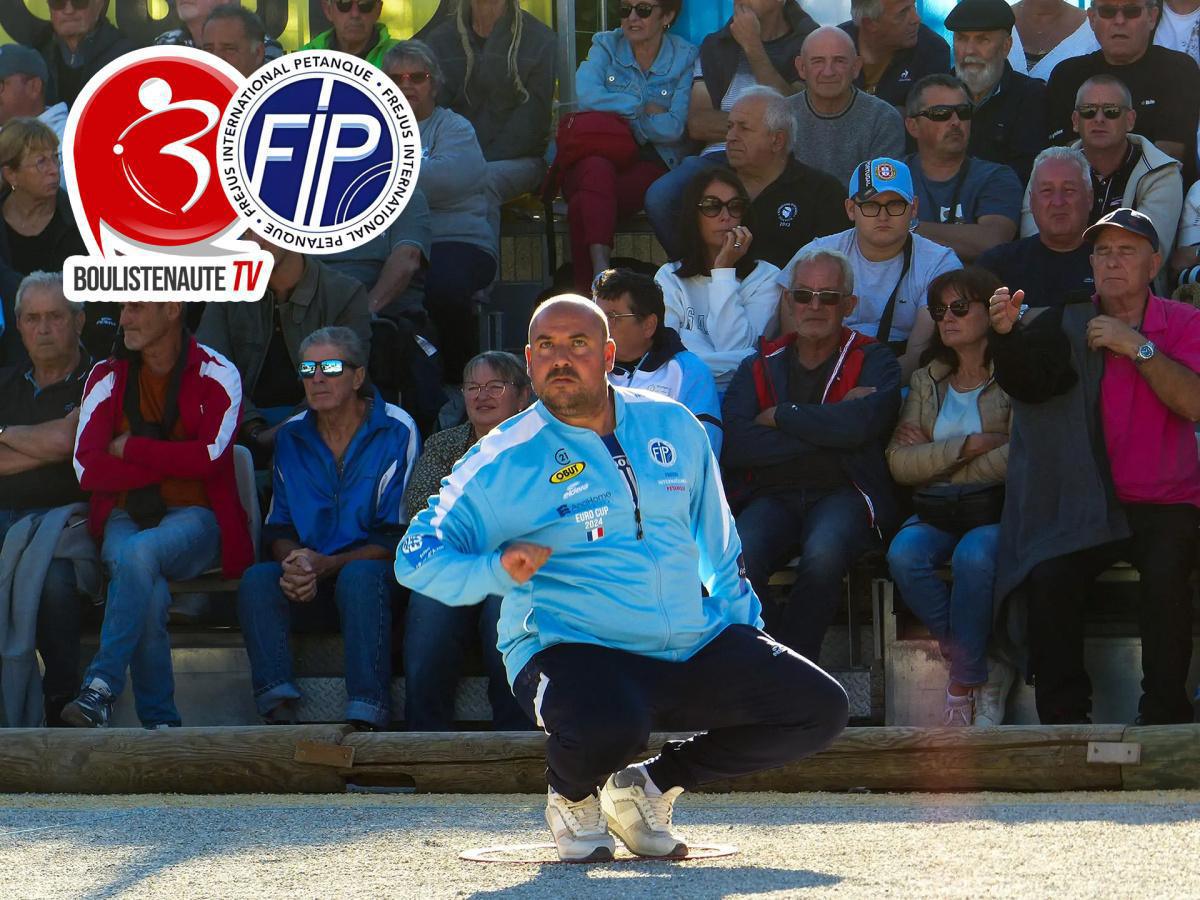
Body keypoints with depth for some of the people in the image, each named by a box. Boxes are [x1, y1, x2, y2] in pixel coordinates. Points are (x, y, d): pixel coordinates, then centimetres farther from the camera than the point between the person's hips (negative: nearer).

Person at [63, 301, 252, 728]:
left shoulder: (216, 376, 0)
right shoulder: (107, 377, 8)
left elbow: (210, 456, -16)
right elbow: (87, 468, -4)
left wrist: (130, 448, -8)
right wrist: (171, 462, -9)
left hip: (193, 519, -2)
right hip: (125, 517, 2)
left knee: (138, 552, -36)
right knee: (150, 591, -32)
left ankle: (102, 687, -36)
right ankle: (159, 720, -25)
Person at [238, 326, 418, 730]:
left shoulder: (395, 432, -2)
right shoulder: (291, 437, 12)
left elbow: (398, 536, -7)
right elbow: (277, 529, 12)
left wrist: (326, 565, -19)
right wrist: (293, 563, -13)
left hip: (374, 575, -4)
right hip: (311, 589, 4)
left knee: (360, 576, -38)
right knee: (257, 580, -26)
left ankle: (366, 721, -45)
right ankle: (278, 710, -39)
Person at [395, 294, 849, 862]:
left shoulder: (674, 427, 10)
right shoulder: (503, 461, -3)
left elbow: (717, 542, 23)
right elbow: (417, 559, -4)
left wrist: (743, 628, 20)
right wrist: (497, 570, -22)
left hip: (697, 646, 5)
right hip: (572, 652, -5)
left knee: (820, 709, -5)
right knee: (608, 728, -39)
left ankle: (652, 786, 12)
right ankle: (571, 796, 1)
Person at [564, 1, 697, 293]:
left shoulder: (685, 58, 6)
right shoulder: (606, 46, 11)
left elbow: (673, 128, -7)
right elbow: (587, 96, -9)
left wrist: (619, 113, -5)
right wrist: (644, 108, -7)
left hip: (650, 163, -1)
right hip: (598, 152, 1)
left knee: (582, 206, -32)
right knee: (597, 170, -38)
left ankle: (585, 289, -32)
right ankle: (601, 269, -52)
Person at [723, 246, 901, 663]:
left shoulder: (873, 360, 12)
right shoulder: (759, 367, 19)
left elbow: (861, 424, -12)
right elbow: (735, 445, -1)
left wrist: (780, 417, 0)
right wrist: (826, 429, -5)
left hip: (842, 493, -2)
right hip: (771, 498, 2)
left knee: (823, 555, -36)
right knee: (739, 560, -32)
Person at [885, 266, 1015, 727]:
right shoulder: (927, 382, 17)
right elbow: (899, 463, 5)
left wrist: (934, 457, -4)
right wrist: (970, 446, -8)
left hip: (999, 507, -4)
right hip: (939, 512, 4)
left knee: (974, 556, -37)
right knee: (904, 554, -29)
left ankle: (964, 681, -22)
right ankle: (990, 668, -18)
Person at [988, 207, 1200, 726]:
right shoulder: (1067, 326, 7)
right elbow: (1024, 384, -11)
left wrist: (1139, 348, -17)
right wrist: (1006, 333, -30)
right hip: (1086, 507, 1)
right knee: (1048, 576, -25)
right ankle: (1062, 718, -15)